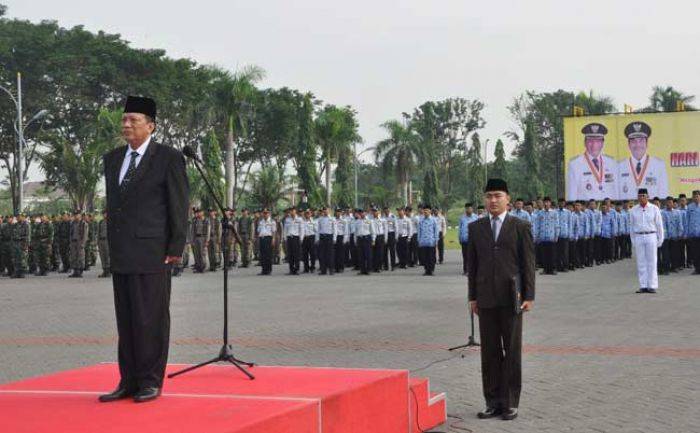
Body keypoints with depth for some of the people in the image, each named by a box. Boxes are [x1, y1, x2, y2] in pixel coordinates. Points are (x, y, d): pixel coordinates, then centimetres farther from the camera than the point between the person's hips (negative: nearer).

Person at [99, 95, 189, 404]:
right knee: (126, 320, 8)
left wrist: (176, 248, -9)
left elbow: (179, 205, -5)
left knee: (151, 319, -3)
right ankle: (129, 381, 13)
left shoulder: (169, 158, -3)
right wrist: (112, 246, 15)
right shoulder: (112, 159, 16)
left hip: (152, 252, -6)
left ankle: (151, 381, 5)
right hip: (121, 254, 6)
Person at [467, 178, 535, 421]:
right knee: (489, 352, 5)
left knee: (512, 351, 2)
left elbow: (528, 263, -1)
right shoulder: (475, 228, 10)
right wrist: (473, 296, 7)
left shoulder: (521, 227, 1)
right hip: (486, 299, 3)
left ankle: (511, 403, 8)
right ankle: (493, 401, 11)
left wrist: (529, 297, -6)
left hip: (511, 298, -3)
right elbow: (472, 264, 12)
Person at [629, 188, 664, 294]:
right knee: (641, 263, 1)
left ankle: (652, 286, -1)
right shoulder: (633, 210, 8)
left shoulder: (654, 209, 2)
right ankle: (643, 286, 4)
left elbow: (659, 225, 4)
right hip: (638, 237, 2)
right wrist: (633, 241, 7)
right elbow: (632, 226, 11)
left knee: (652, 262, -3)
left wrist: (660, 240, 1)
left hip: (651, 237, -2)